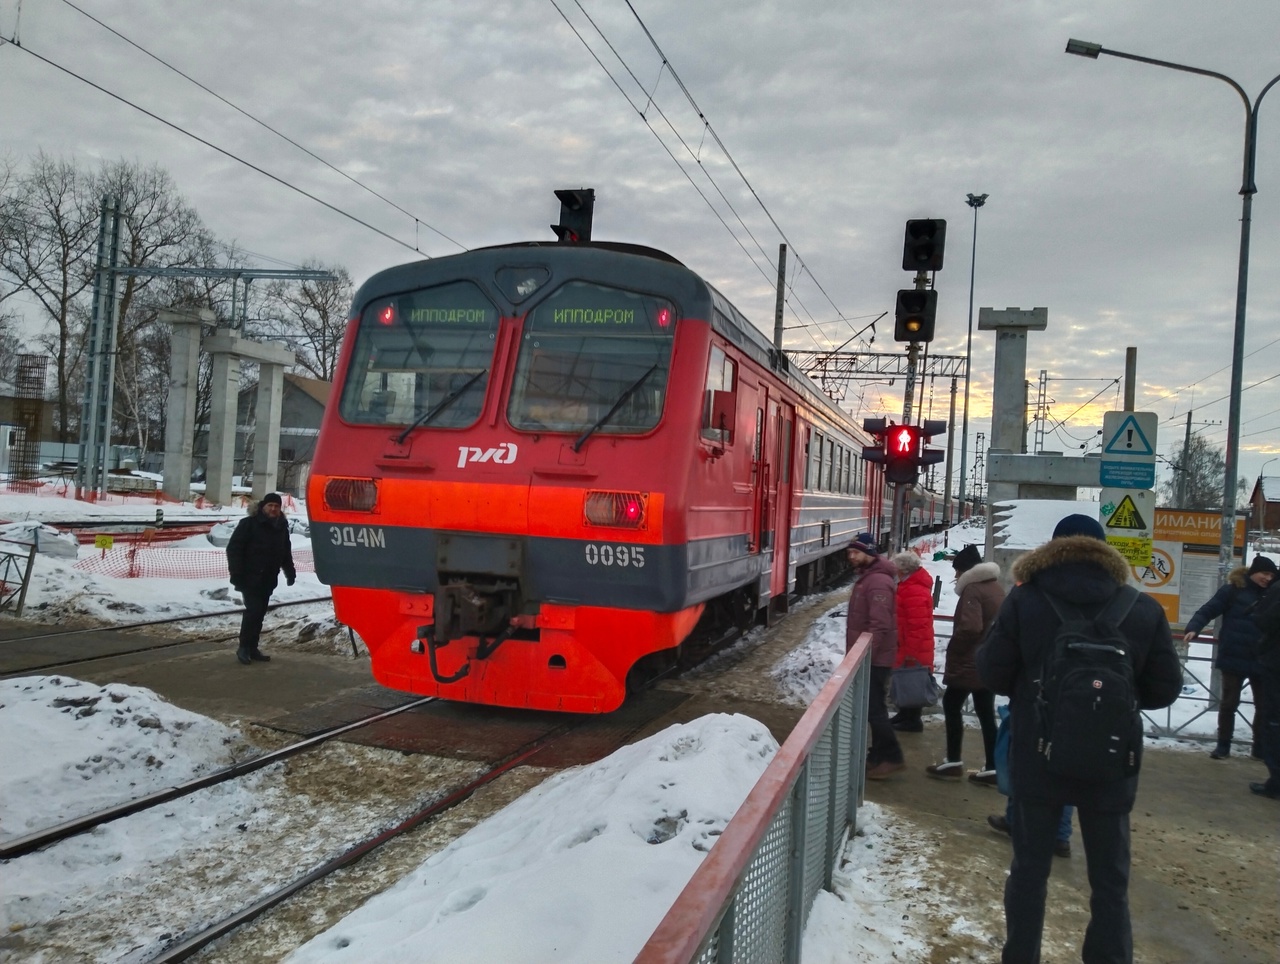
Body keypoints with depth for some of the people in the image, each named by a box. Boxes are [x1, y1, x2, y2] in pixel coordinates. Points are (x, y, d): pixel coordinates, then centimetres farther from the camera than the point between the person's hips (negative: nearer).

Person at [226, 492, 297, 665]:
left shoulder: (282, 527, 11)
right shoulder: (249, 523, -9)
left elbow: (286, 553, 22)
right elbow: (233, 549, -11)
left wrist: (290, 571, 11)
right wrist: (236, 573, -17)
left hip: (268, 579, 6)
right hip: (250, 577, -6)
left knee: (260, 612, 9)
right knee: (253, 610, -13)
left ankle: (252, 648, 17)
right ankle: (244, 647, -2)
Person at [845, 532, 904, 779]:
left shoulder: (878, 582, -20)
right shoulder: (866, 577, 14)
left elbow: (880, 625, -27)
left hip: (874, 658, -10)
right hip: (867, 656, 10)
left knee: (873, 708, -6)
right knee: (872, 707, 15)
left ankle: (891, 757, 3)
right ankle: (879, 754, 23)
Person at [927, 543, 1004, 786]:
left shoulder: (972, 589, -16)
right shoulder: (995, 587, 14)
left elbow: (970, 627, -28)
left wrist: (954, 648, -12)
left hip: (970, 662, -9)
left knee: (951, 705, 4)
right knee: (986, 713, 10)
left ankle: (953, 762, 6)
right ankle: (992, 768, 11)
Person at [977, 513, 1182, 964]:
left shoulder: (1025, 598, -8)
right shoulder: (1144, 610, -4)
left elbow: (992, 673, -3)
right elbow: (1164, 689, 2)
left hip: (1037, 759, 0)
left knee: (1029, 868, 14)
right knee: (1110, 879, 13)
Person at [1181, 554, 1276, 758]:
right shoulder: (1233, 590, -6)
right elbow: (1208, 610, -10)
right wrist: (1193, 628, -24)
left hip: (1262, 660, 4)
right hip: (1234, 657, -4)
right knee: (1229, 703, 6)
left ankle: (1260, 747, 25)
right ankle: (1223, 745, 18)